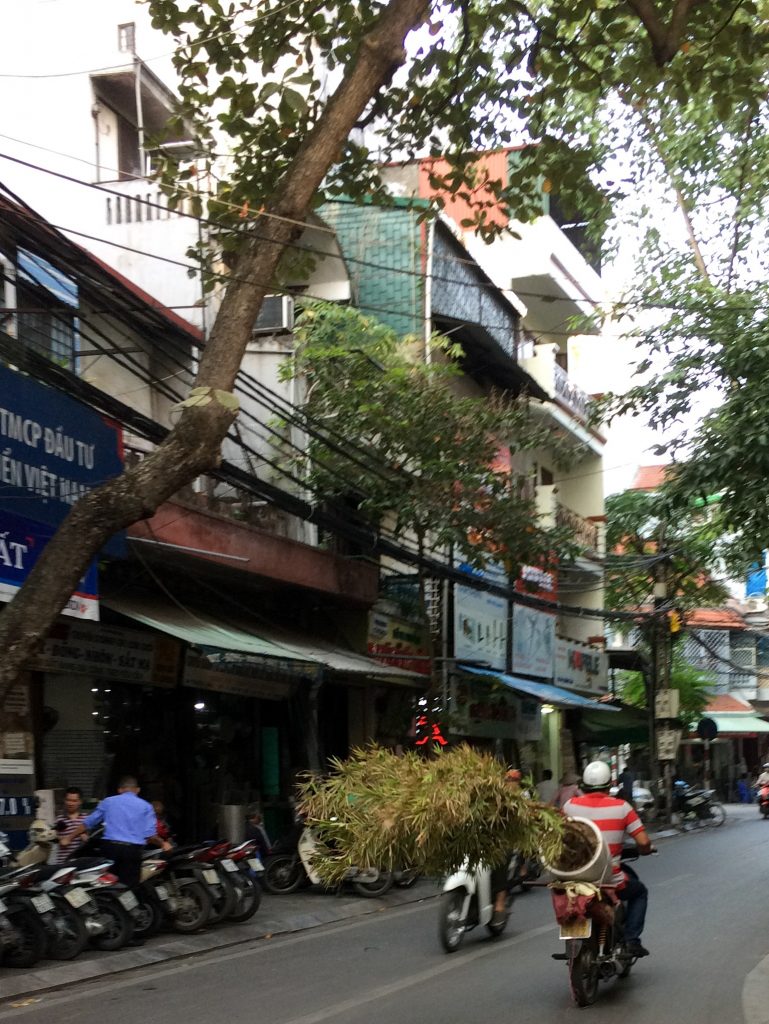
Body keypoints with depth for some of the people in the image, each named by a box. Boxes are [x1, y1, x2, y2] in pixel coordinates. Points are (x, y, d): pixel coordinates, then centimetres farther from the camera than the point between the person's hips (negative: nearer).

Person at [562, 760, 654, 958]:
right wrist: (644, 851, 14)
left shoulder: (570, 805, -1)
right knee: (639, 892, 28)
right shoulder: (621, 807, -6)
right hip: (610, 881, -3)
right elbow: (644, 842, -9)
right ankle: (631, 940, 14)